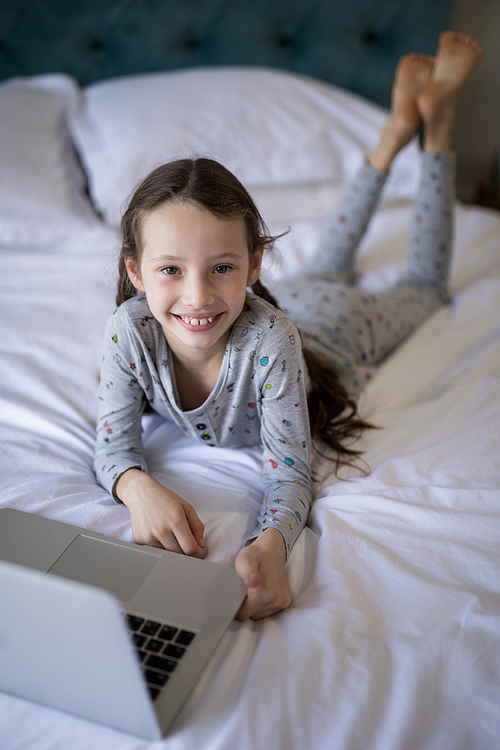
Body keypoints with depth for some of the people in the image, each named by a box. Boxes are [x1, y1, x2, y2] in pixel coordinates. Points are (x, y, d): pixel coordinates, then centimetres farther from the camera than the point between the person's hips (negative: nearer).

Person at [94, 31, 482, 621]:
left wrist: (270, 543, -60)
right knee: (323, 268, 35)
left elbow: (290, 472, -40)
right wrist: (138, 487, -49)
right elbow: (114, 442, -27)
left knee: (423, 284, 27)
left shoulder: (268, 339, -46)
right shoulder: (128, 330, -36)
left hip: (336, 326, -3)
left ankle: (436, 115, 37)